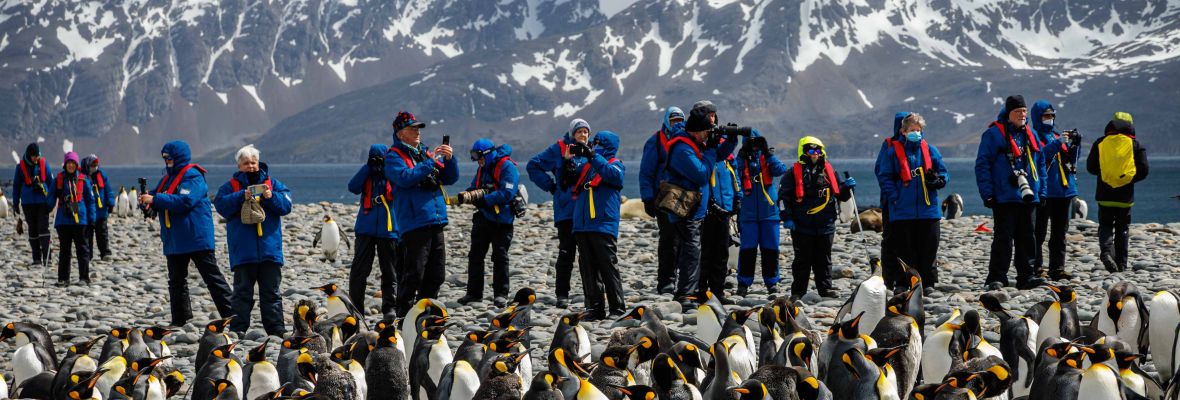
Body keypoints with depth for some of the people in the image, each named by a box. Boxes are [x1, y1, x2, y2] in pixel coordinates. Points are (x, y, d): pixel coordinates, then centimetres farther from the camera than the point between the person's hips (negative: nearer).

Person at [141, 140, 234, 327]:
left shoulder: (193, 177, -13)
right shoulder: (167, 178, 15)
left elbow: (184, 201, -26)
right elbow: (159, 201, 18)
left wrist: (154, 199, -25)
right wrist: (147, 201, -6)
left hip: (196, 238, -9)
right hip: (174, 240, 9)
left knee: (213, 277, -6)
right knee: (176, 281, 12)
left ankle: (230, 315, -5)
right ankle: (180, 320, 18)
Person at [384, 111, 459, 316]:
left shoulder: (427, 153, 19)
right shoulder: (394, 156, 0)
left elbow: (450, 178, 17)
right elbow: (405, 177, -19)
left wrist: (449, 159, -1)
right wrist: (430, 162, -17)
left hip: (436, 222, 7)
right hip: (414, 222, -7)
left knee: (436, 275, 10)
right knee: (413, 273, -10)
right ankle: (404, 316, -5)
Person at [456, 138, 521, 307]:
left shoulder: (507, 167, -14)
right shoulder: (483, 168, 13)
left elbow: (507, 194, -23)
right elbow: (475, 189, 14)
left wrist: (484, 200, -23)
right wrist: (466, 196, -9)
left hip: (502, 221, -7)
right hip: (483, 218, 8)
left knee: (500, 256, -2)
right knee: (475, 255, 6)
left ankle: (501, 294, 5)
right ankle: (474, 292, 12)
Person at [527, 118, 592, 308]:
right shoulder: (559, 149, 0)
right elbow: (533, 165, 5)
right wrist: (550, 185, 0)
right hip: (566, 212, -3)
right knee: (566, 254, -3)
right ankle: (562, 295, 3)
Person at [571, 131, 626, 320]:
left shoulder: (615, 164, 3)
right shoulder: (587, 166, 20)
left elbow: (613, 174, -19)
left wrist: (592, 155, -22)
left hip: (603, 225, -6)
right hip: (582, 225, 6)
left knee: (608, 267, -7)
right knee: (588, 269, 6)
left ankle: (618, 308, -4)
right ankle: (595, 309, 10)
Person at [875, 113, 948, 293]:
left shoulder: (930, 150, 9)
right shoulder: (893, 151, 2)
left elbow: (943, 172, 15)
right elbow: (884, 176, 1)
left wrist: (937, 181, -8)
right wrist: (894, 196, -11)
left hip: (928, 209, 2)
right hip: (902, 211, -2)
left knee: (928, 247, 3)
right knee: (904, 249, 1)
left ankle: (927, 282, 11)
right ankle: (902, 283, 8)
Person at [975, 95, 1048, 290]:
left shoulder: (1030, 135, 15)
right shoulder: (994, 134, -5)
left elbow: (1040, 164, 22)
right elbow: (982, 165, -7)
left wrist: (1041, 192, 16)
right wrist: (988, 194, -12)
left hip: (1027, 197, 6)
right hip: (1004, 198, -6)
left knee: (1027, 237, 8)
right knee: (1004, 238, -7)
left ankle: (1026, 276, 14)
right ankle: (996, 278, -4)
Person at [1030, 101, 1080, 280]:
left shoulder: (1057, 135, 17)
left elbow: (1071, 158, 15)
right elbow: (1040, 155, -20)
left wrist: (1075, 144, -3)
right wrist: (1058, 143, -28)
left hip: (1063, 189, 7)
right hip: (1044, 190, -7)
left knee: (1060, 231, 9)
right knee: (1040, 231, -6)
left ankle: (1057, 268, 13)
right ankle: (1036, 267, -4)